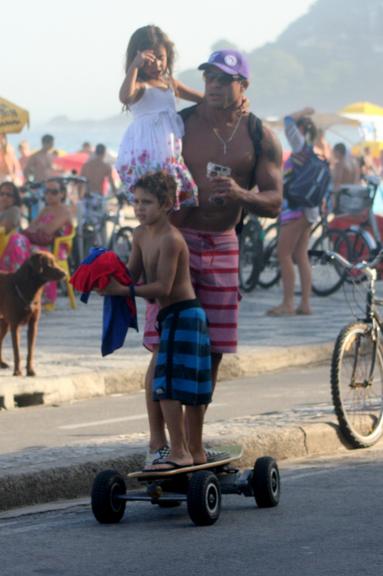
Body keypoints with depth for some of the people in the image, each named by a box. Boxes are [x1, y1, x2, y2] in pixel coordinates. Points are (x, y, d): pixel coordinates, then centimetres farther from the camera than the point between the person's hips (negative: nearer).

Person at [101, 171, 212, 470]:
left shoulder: (170, 239, -19)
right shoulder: (142, 234, 9)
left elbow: (162, 287, -22)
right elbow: (134, 273, 10)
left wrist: (123, 290, -24)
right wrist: (112, 280, -10)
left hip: (183, 314, -10)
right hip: (170, 316, 10)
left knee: (167, 384, -13)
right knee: (191, 388, 16)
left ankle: (179, 453, -10)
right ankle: (195, 451, 24)